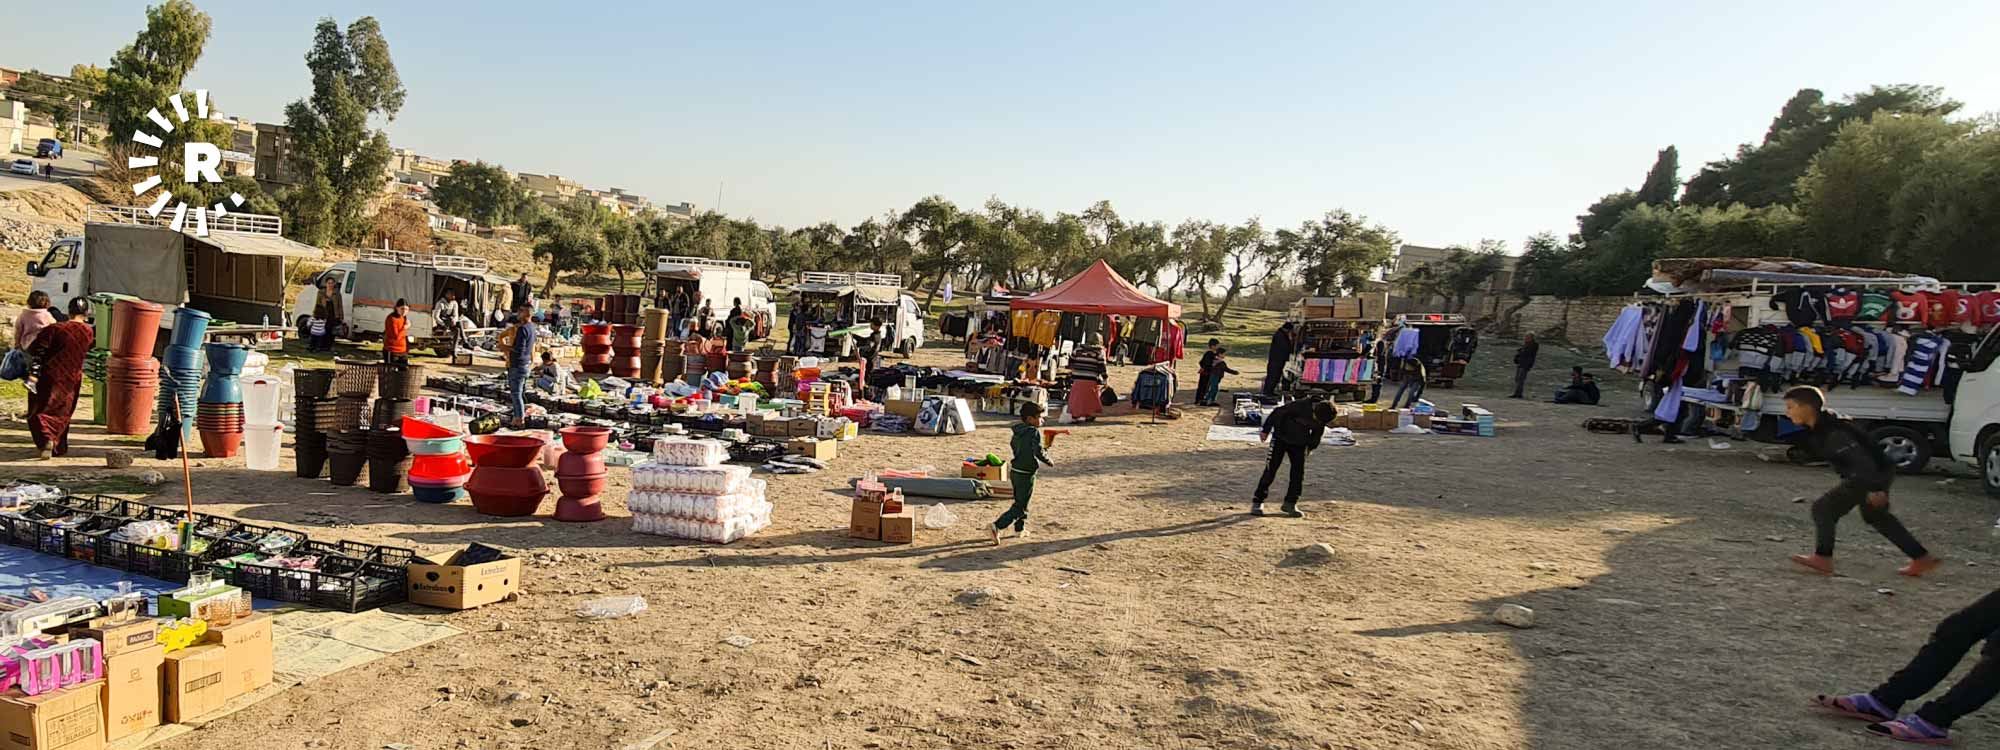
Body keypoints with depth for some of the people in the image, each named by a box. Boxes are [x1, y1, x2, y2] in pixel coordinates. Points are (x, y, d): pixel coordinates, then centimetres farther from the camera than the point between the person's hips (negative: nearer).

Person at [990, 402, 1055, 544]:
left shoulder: (1017, 431, 6)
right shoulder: (1034, 432, -17)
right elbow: (1038, 451, -28)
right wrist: (1048, 461, -9)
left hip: (1015, 472, 8)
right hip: (1026, 474, -8)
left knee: (1019, 501, 23)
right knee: (1021, 507, -3)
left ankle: (1020, 530, 34)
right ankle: (997, 526, -14)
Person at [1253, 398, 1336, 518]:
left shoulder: (1322, 417, -12)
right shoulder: (1299, 407, -31)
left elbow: (1317, 433, 9)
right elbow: (1277, 413, -21)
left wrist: (1310, 446, 13)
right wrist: (1266, 430, -15)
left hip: (1299, 444, 5)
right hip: (1280, 439, -5)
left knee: (1298, 473, -2)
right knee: (1270, 470, -6)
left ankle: (1290, 503, 10)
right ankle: (1257, 502, 0)